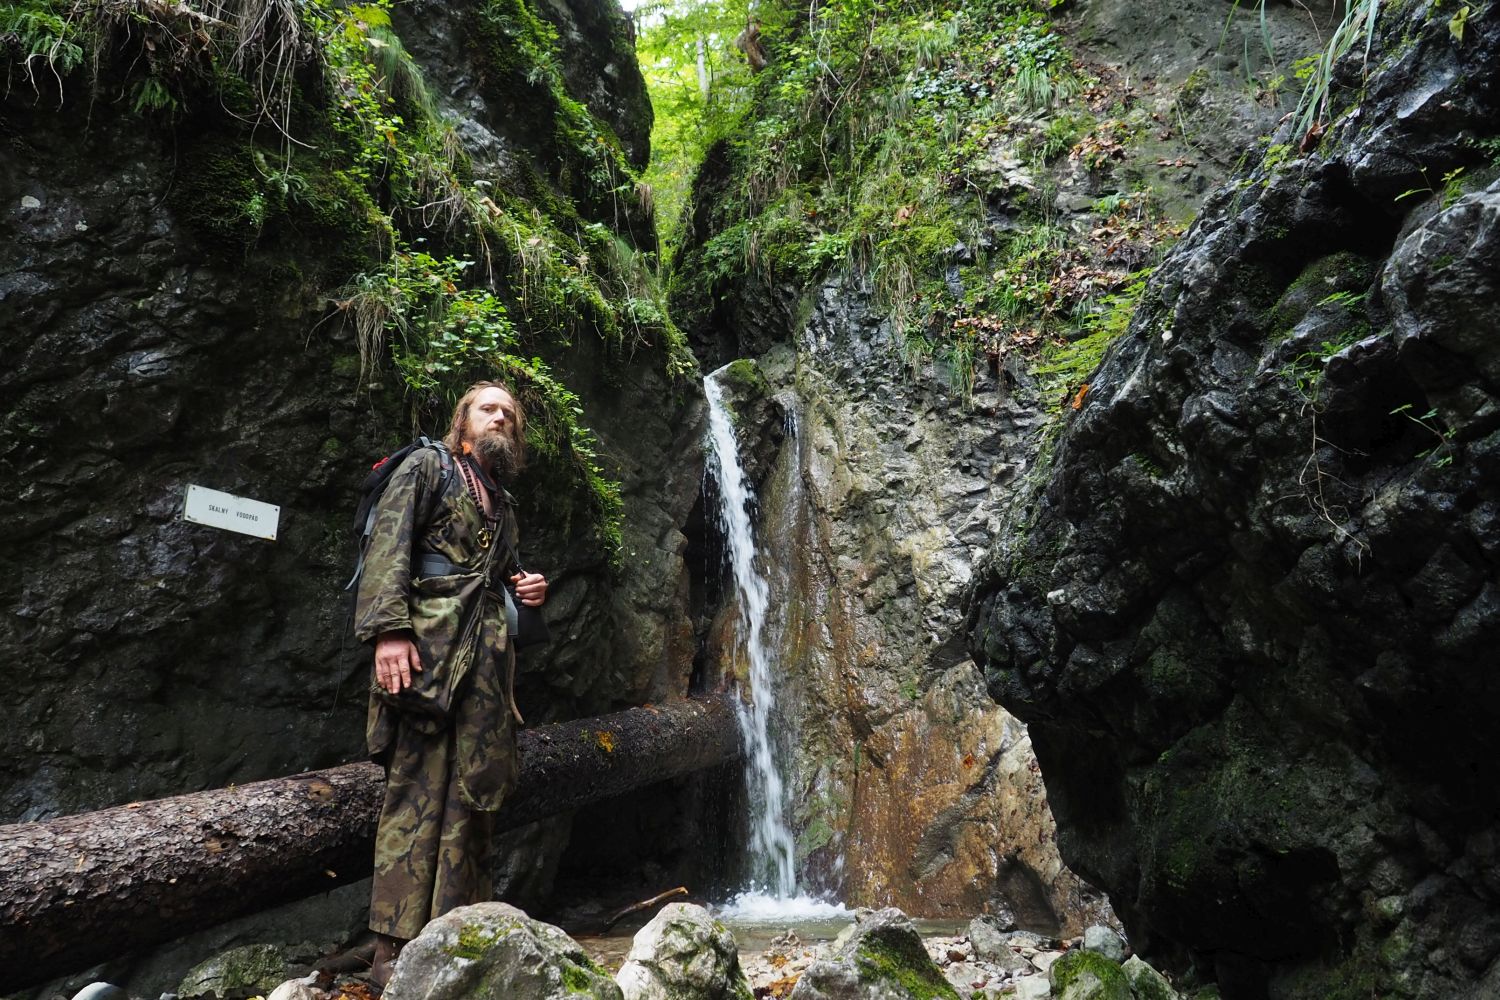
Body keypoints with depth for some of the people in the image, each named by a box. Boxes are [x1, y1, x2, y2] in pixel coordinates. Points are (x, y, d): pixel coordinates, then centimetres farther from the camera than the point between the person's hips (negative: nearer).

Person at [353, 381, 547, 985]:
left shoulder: (503, 503, 27)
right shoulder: (427, 466, 8)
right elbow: (388, 544, -6)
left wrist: (529, 588, 11)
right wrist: (388, 629, -19)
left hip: (488, 652, 6)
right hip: (427, 640, -6)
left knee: (474, 793, 2)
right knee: (418, 789, -9)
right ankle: (395, 947, -5)